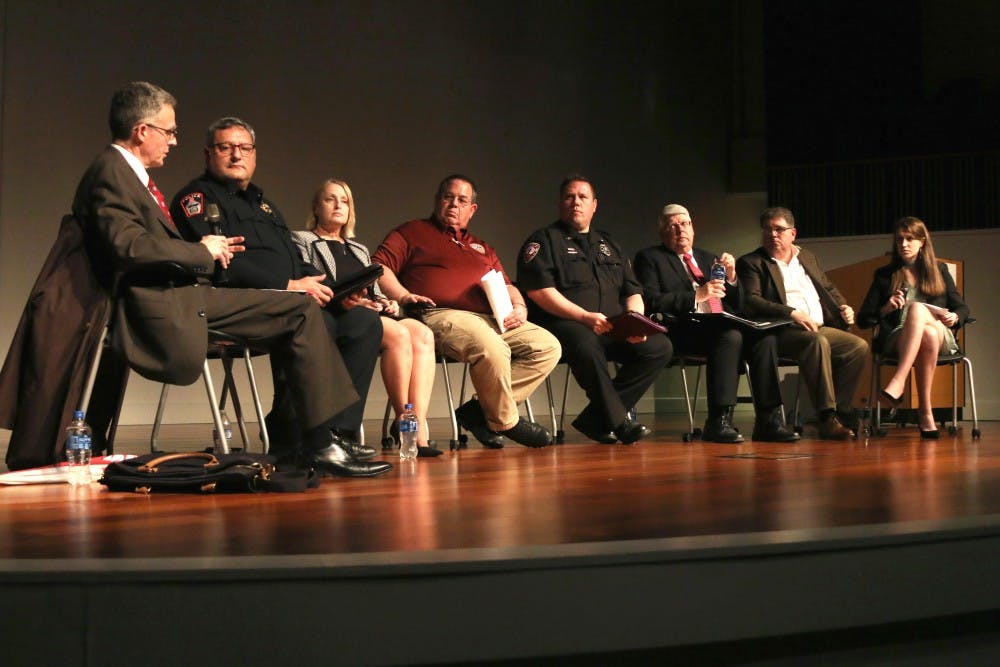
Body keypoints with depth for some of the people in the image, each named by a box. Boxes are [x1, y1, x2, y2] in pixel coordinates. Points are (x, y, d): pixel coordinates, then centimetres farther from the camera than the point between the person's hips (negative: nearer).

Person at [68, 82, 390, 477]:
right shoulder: (109, 172, -7)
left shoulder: (133, 175, 23)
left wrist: (207, 251, 8)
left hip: (185, 292, 10)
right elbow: (129, 245, -21)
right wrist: (201, 252, -9)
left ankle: (318, 443, -1)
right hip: (155, 302, -10)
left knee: (301, 310, 3)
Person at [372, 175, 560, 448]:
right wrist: (403, 295, -14)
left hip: (492, 320, 7)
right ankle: (505, 422, -13)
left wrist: (519, 307, 6)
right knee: (491, 348, -36)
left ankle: (481, 409, -15)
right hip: (441, 314, -7)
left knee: (548, 346, -13)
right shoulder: (412, 232, 17)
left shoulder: (482, 248, 34)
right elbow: (378, 267, 4)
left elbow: (506, 285, 29)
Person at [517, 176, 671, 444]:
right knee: (586, 343, -40)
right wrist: (585, 317, -17)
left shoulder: (609, 245, 28)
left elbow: (633, 292, 23)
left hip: (613, 329, 6)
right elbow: (538, 290, -7)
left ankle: (596, 419, -17)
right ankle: (618, 421, -25)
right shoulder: (544, 240, 8)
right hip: (564, 324, -6)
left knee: (659, 346, -19)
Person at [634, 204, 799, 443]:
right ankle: (718, 421, -32)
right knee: (730, 336, -34)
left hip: (722, 326, 6)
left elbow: (737, 306, 24)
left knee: (765, 336, -23)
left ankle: (768, 421, -23)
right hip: (682, 332, -6)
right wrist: (696, 296, -14)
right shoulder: (649, 258, 11)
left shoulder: (709, 259, 28)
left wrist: (731, 277, 5)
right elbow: (650, 302, -7)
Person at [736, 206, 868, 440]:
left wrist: (844, 308, 10)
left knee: (859, 346, -17)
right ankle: (827, 418, -35)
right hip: (783, 331, -6)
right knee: (818, 342, -35)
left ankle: (838, 412, -15)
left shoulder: (809, 258, 24)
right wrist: (792, 313, -23)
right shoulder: (751, 263, 4)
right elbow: (750, 302, -12)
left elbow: (829, 289, 33)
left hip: (821, 328, 7)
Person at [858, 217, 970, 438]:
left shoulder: (939, 270, 22)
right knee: (927, 336, -37)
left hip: (941, 336, 1)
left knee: (916, 308, -35)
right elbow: (862, 319, 11)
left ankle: (898, 382, -46)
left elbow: (962, 309, 19)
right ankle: (925, 411, -43)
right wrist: (886, 309, -8)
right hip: (897, 338, 0)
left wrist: (954, 318, -4)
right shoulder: (884, 275, 18)